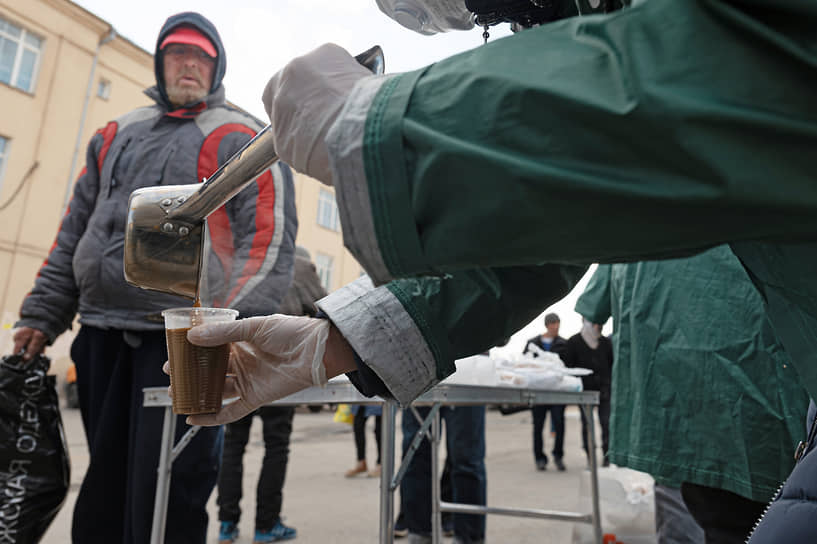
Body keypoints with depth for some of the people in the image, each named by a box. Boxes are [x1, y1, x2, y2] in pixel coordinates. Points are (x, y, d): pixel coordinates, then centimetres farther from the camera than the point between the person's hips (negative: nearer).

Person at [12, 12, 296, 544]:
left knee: (164, 501, -3)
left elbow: (269, 233, -12)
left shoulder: (242, 138, 1)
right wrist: (42, 314, 15)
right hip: (101, 336, 7)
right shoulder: (118, 134, 21)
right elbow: (76, 230, 22)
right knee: (102, 491, 18)